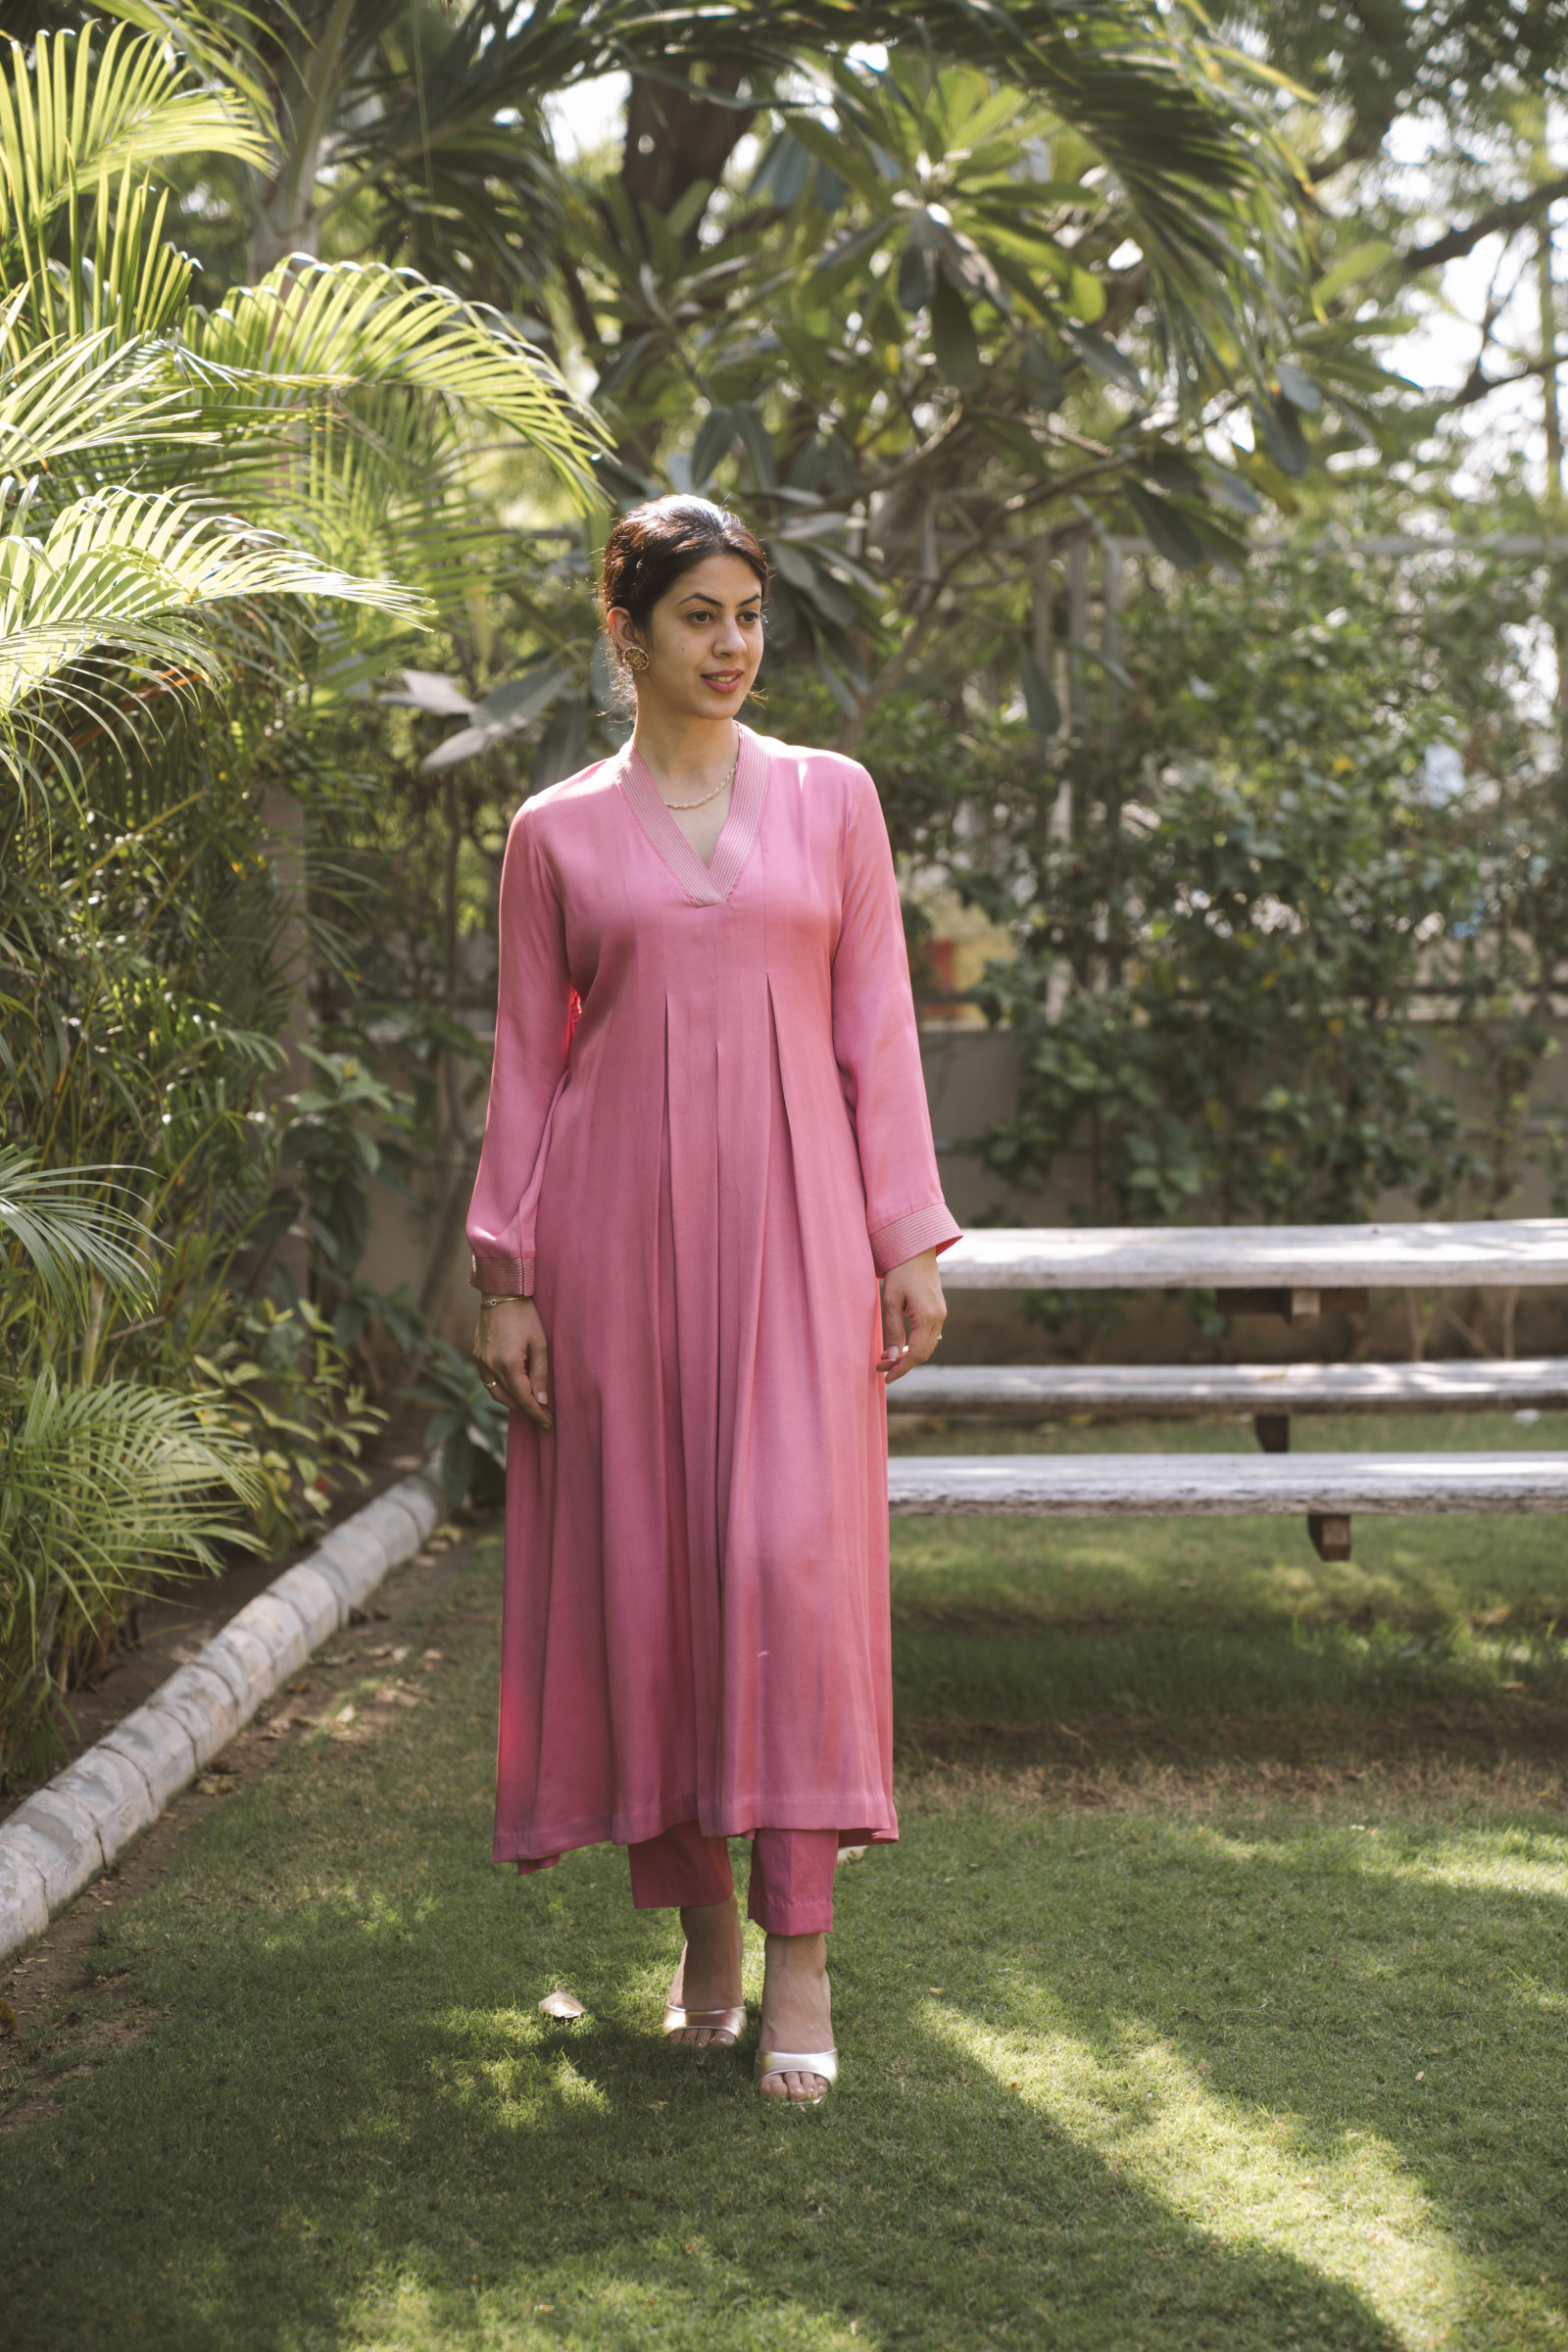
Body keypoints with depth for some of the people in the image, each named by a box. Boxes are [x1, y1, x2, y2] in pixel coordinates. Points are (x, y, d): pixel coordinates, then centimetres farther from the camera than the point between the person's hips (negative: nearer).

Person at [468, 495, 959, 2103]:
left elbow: (876, 1030, 8)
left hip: (791, 1217, 0)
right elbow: (527, 1059, 8)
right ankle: (703, 1930, 16)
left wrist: (910, 1242, 1)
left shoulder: (832, 798, 9)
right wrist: (506, 1274, 1)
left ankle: (799, 1944, -4)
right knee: (645, 1561, 3)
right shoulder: (556, 833, 8)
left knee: (789, 1556, -11)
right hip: (619, 1223, 1)